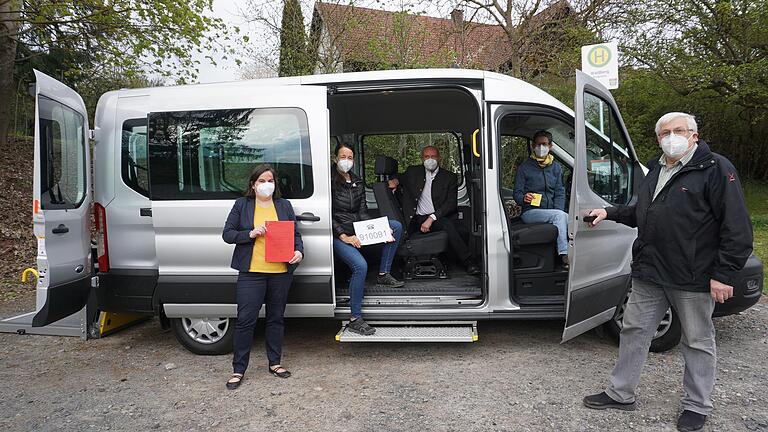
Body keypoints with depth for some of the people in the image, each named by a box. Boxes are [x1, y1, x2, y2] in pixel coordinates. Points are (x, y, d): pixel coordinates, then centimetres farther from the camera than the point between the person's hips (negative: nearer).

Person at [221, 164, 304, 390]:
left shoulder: (284, 205, 10)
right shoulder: (242, 205, 4)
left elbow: (295, 234, 10)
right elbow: (227, 233, 2)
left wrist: (299, 251, -10)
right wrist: (250, 234, -14)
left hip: (281, 272, 3)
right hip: (251, 272, -2)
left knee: (276, 318, 13)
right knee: (245, 320, -2)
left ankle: (275, 362, 27)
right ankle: (239, 369, 11)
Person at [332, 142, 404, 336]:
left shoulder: (358, 182, 12)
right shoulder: (331, 181, -8)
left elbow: (363, 212, 8)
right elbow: (329, 215, -12)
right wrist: (345, 237, -19)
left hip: (358, 229, 7)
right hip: (338, 234, -7)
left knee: (396, 226, -5)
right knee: (360, 265, -28)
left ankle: (383, 275, 0)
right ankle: (355, 320, -17)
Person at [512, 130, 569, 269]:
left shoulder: (556, 167, 18)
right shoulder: (524, 167, 5)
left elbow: (560, 193, 12)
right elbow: (517, 193, 2)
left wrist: (557, 212, -8)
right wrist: (524, 198, -23)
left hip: (552, 212, 4)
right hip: (530, 212, -4)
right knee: (560, 216, -33)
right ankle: (564, 256, -34)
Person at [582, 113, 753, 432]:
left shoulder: (716, 169, -9)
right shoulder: (655, 170, 13)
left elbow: (737, 226, -13)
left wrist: (724, 274, -17)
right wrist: (610, 213, 15)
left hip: (693, 278, -7)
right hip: (649, 273, 7)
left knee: (697, 342, 10)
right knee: (634, 331, 11)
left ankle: (697, 406, 27)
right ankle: (620, 394, 25)